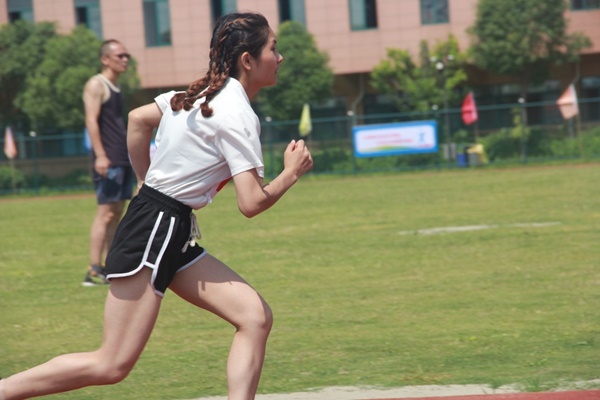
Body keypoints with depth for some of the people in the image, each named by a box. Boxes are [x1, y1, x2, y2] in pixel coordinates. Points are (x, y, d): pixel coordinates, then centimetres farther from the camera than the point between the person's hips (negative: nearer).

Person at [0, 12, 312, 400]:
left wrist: (151, 185, 29)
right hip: (155, 229, -10)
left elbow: (138, 118, 24)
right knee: (111, 365, -10)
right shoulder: (238, 116, -15)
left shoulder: (201, 95, 12)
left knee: (256, 317, -1)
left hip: (174, 235, 10)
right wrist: (292, 174, -2)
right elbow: (252, 202, -19)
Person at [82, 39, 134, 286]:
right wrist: (100, 155, -26)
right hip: (108, 162, -9)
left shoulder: (115, 87, 19)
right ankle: (94, 271, -12)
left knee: (117, 213, 9)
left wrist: (131, 153, 25)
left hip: (123, 159, 9)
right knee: (105, 213, -12)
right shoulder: (96, 85, -7)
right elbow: (91, 121, -17)